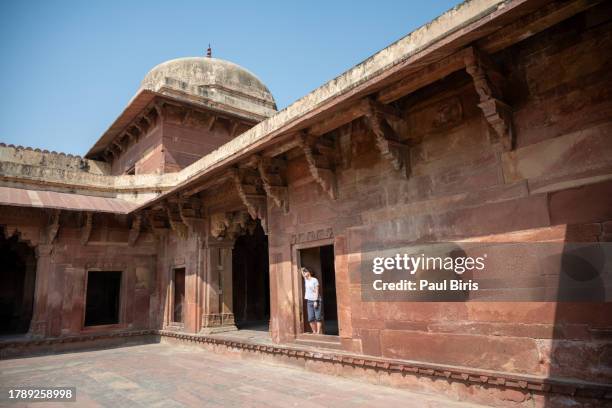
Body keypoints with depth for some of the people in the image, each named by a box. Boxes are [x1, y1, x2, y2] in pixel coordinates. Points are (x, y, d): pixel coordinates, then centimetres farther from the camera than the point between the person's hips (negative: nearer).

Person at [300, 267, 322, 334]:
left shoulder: (314, 280, -5)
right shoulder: (305, 280, 11)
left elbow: (317, 291, -9)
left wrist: (316, 301, -13)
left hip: (316, 300, -6)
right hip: (309, 301, 6)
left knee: (318, 317, -3)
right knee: (310, 318, 1)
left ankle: (318, 332, -2)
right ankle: (314, 331, 10)